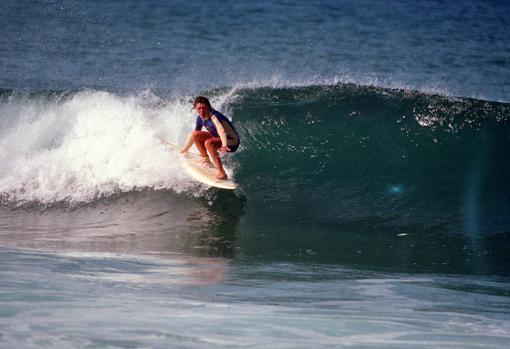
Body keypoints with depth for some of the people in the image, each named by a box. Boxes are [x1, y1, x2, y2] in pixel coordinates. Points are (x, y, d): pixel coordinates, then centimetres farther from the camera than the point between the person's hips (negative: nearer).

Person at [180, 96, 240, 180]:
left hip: (231, 142, -8)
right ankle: (206, 160, 14)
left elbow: (221, 130, -48)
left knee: (208, 143, -33)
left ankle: (222, 173, -34)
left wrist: (224, 145, -66)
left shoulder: (214, 116, -29)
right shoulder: (200, 118, -3)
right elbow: (194, 134, 14)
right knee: (196, 134, 0)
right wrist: (185, 149, 23)